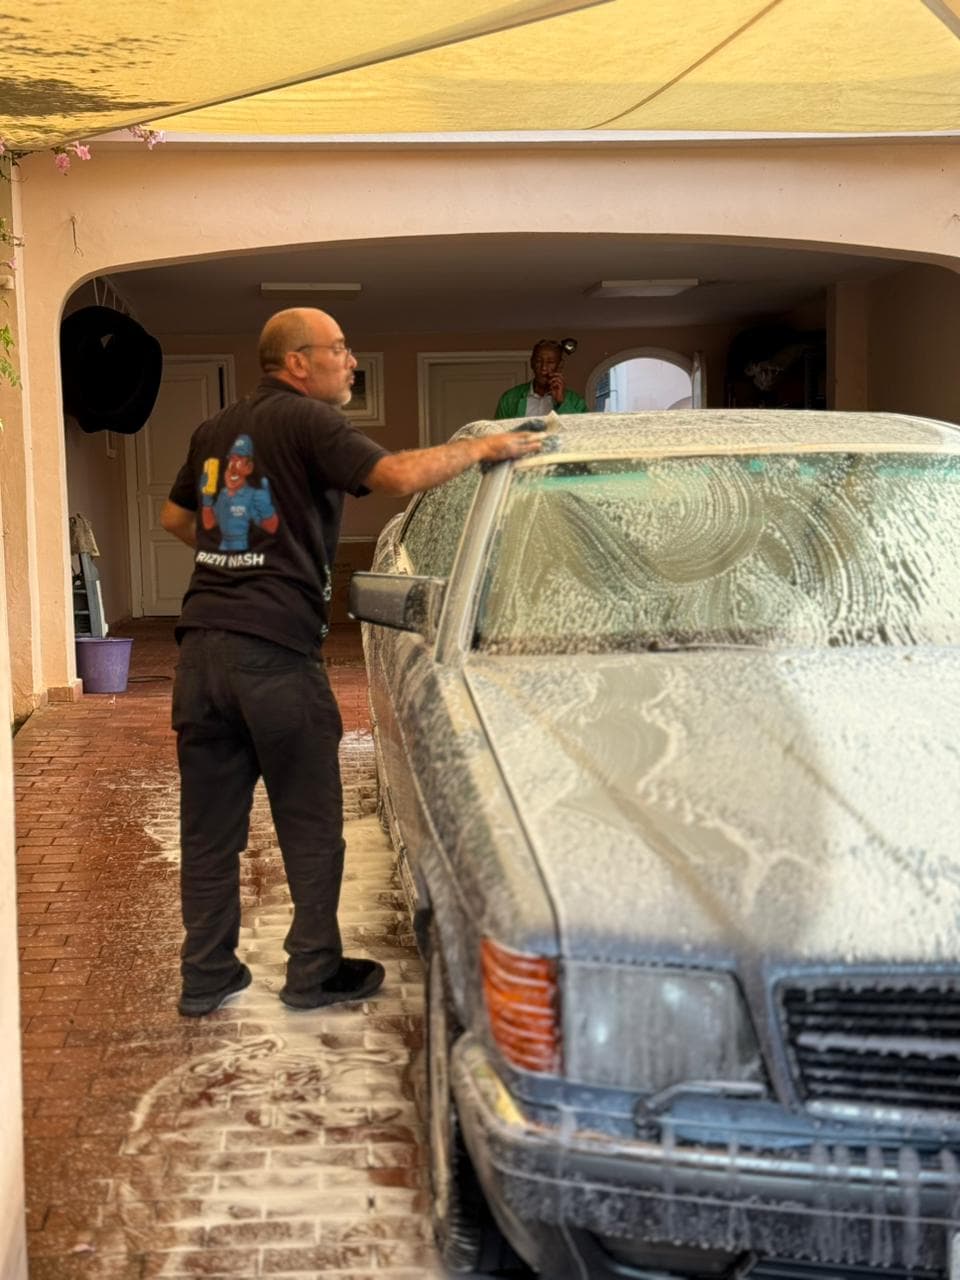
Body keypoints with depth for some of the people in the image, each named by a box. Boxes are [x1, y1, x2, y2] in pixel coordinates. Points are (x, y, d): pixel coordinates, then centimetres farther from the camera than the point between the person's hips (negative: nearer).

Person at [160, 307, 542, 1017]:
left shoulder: (217, 429, 18)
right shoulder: (308, 421, -6)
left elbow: (175, 515, 29)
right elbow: (398, 473, -20)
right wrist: (482, 447, -8)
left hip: (202, 645, 7)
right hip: (277, 649, -7)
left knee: (209, 826, 12)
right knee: (311, 826, 7)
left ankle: (206, 977, 20)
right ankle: (314, 972, 16)